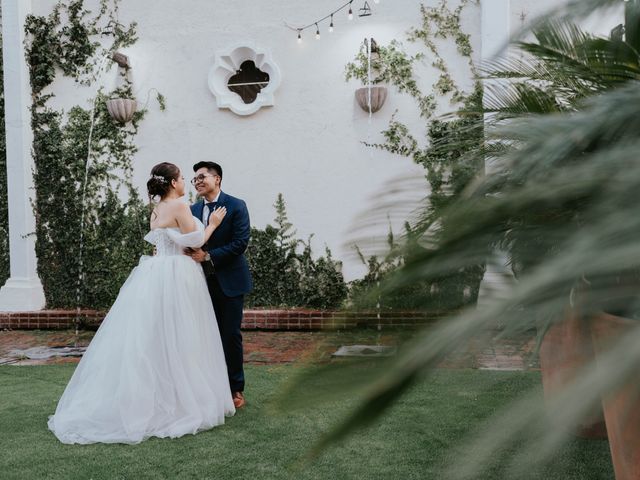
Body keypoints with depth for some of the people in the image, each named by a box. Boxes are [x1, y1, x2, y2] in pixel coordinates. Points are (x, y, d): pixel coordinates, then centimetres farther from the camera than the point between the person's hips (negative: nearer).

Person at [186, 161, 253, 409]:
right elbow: (190, 243, 11)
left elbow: (241, 242, -14)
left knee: (231, 335, 1)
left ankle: (236, 388, 12)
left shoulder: (236, 206, -6)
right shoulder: (193, 209, 9)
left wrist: (208, 256, -18)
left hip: (229, 281, -4)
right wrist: (193, 255, -12)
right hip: (203, 280, 4)